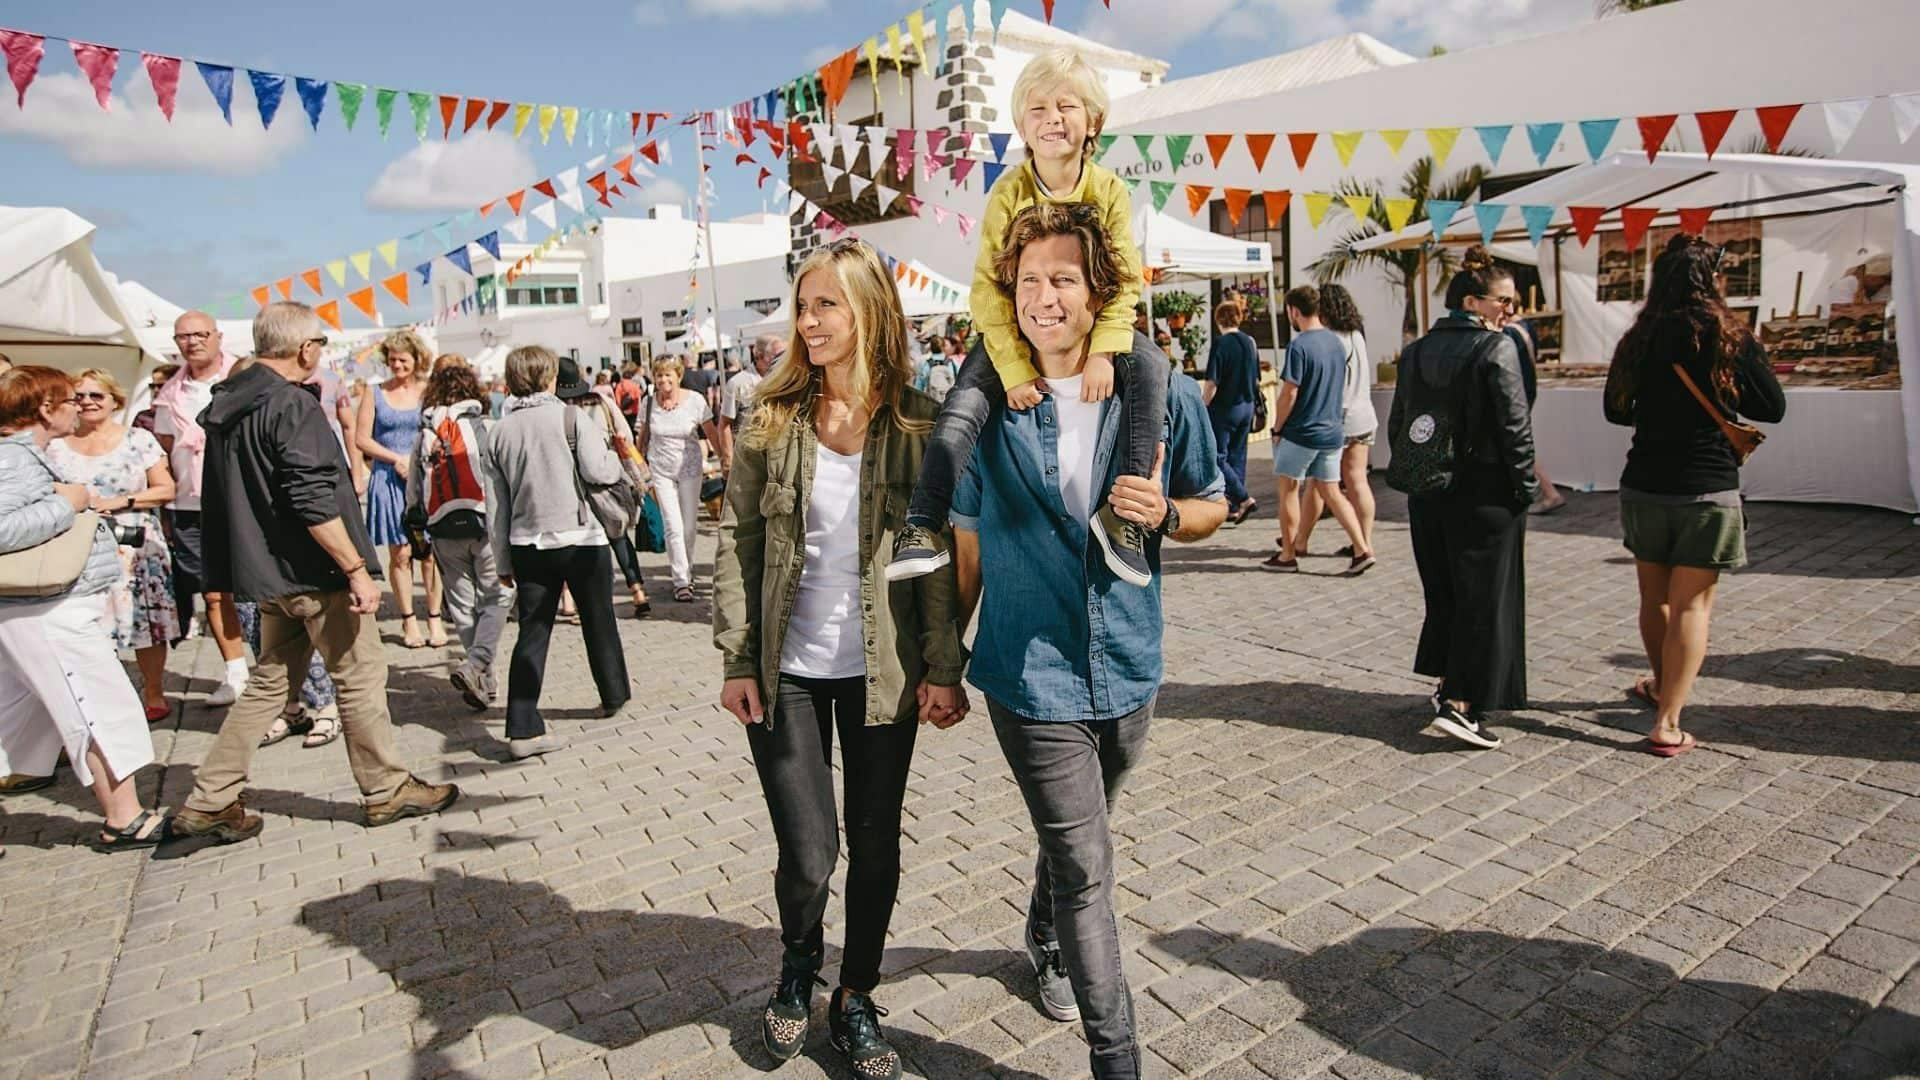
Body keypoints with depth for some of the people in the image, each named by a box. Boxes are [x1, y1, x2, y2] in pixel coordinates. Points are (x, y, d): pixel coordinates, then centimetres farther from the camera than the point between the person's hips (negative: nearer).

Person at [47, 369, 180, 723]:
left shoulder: (139, 440, 3)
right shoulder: (57, 446, 10)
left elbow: (166, 489, 0)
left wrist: (119, 502, -11)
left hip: (136, 547, -2)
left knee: (145, 621, -2)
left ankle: (154, 694, 11)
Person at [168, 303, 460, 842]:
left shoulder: (225, 404, 11)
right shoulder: (292, 405, -17)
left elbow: (229, 493, 18)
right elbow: (314, 501, -24)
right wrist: (356, 568, -21)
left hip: (267, 572, 9)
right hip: (313, 573, -9)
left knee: (270, 682, 17)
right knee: (360, 677, 3)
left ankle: (209, 802, 19)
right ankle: (388, 790, 14)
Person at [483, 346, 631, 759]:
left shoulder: (499, 432, 6)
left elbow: (496, 505, 7)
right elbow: (598, 471, -16)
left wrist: (503, 562, 13)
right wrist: (616, 457, 7)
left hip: (527, 545, 3)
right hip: (580, 539, -3)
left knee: (532, 633, 5)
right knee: (598, 621, 15)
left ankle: (523, 729, 1)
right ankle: (614, 696, 32)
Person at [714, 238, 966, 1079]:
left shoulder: (918, 423, -4)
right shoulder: (773, 418, -1)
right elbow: (736, 543, 1)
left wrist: (944, 668, -7)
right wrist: (737, 660, -3)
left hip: (882, 671, 0)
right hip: (788, 671, 0)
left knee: (876, 847, 10)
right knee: (808, 855, 0)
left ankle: (855, 999, 36)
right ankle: (798, 966, 35)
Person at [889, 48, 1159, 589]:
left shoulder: (1109, 190, -8)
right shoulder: (1008, 193, -12)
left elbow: (1126, 278, -11)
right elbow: (988, 287, -17)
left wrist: (1104, 351, -28)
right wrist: (1015, 370, -25)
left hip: (1090, 327, 1)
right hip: (1018, 332, 0)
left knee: (1150, 375, -26)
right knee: (964, 404, -22)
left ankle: (1123, 511, -22)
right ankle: (923, 529, -19)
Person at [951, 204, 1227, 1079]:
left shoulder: (1162, 394, -5)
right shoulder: (987, 407, -7)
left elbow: (1212, 507, 7)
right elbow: (967, 546, 1)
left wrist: (1163, 513, -16)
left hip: (1127, 669, 3)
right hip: (1031, 673, -3)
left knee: (1075, 839, 24)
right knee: (1084, 865, 0)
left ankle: (1047, 946, 54)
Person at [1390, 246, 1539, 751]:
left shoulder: (1415, 351, 7)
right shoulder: (1497, 348, -11)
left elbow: (1397, 423, 10)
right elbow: (1515, 426, -14)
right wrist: (1524, 488, -5)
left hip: (1429, 492, 6)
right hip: (1485, 494, -6)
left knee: (1444, 590, 18)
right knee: (1486, 596, 1)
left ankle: (1447, 682, 29)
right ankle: (1460, 702, -2)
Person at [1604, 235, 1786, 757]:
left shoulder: (1638, 339, 1)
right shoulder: (1730, 337, -9)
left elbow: (1615, 409, 13)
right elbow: (1774, 408, 0)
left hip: (1644, 487, 3)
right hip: (1708, 491, -3)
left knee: (1654, 597, 18)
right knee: (1692, 603, 1)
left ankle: (1662, 685, 40)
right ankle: (1667, 723, -2)